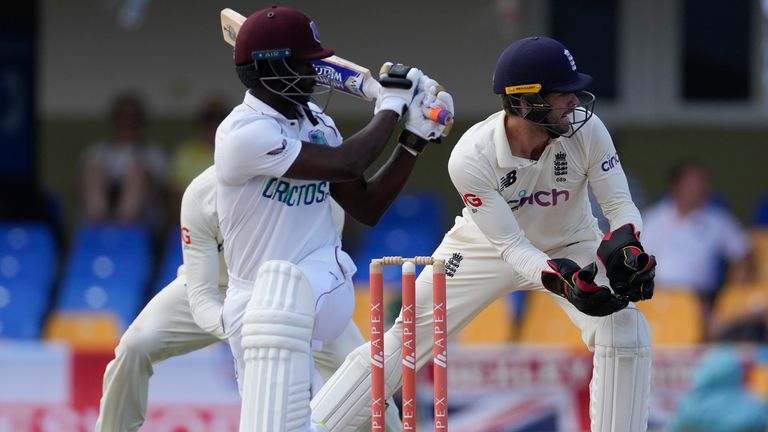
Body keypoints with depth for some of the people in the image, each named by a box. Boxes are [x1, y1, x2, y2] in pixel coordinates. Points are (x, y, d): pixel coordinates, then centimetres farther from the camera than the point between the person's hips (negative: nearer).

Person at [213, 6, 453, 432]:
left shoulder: (315, 122, 5)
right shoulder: (244, 133, -19)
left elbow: (367, 207, 8)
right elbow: (344, 164, -24)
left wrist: (415, 137, 0)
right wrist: (390, 108, -10)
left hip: (324, 284, 3)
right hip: (254, 301, -3)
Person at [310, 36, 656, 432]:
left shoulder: (586, 130, -26)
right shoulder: (471, 158, -32)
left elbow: (620, 205, -18)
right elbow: (511, 247, -29)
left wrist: (626, 244, -41)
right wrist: (561, 280, -48)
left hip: (571, 248, 2)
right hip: (487, 247, -2)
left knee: (626, 334, -21)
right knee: (404, 340, -3)